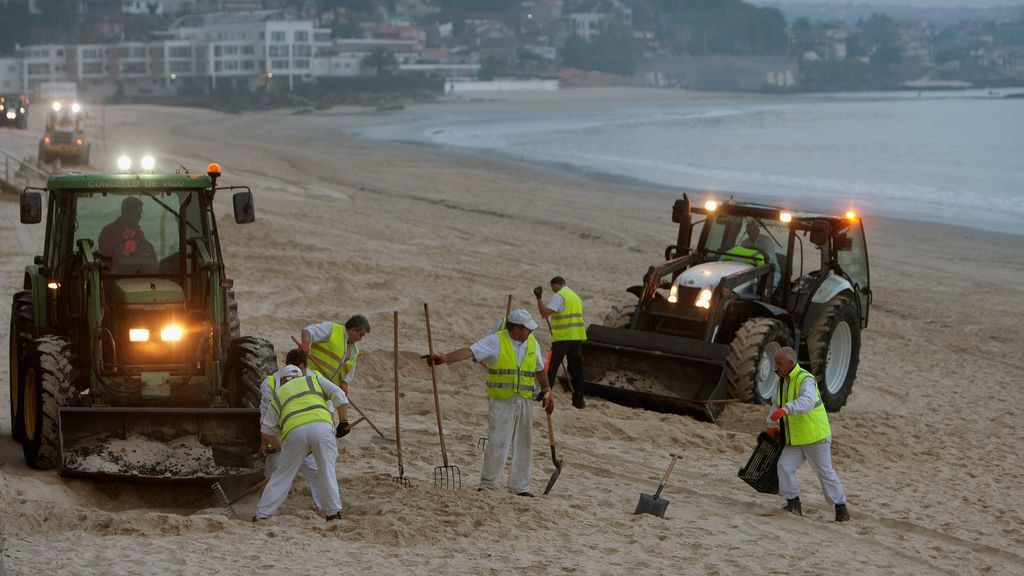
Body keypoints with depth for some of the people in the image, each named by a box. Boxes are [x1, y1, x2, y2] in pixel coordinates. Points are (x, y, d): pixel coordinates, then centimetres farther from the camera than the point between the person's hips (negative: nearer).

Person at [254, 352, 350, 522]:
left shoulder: (278, 394, 31)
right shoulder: (314, 380, 30)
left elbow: (267, 429, 28)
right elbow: (338, 395, 14)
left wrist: (283, 450, 39)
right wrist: (343, 421, 17)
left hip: (294, 432, 1)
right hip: (322, 426, 0)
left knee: (282, 475, 9)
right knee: (327, 471, 10)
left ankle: (262, 515, 11)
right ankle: (333, 513, 7)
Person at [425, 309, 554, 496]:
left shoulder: (532, 343, 9)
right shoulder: (495, 341, -9)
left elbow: (539, 369, 24)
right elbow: (470, 351, -22)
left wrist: (547, 390, 24)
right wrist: (445, 358, -35)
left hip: (524, 402, 5)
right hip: (502, 402, -5)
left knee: (523, 444, 9)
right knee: (497, 443, -7)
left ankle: (519, 486, 20)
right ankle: (487, 485, 4)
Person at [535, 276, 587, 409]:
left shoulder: (558, 296, -7)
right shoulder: (576, 297, 19)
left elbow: (545, 313, -18)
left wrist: (538, 297, -9)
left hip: (562, 338, -7)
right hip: (577, 338, 7)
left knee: (551, 368, -2)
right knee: (576, 370, 8)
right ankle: (578, 400, 8)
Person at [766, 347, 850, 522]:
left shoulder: (805, 380, -21)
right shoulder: (783, 381, 7)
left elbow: (807, 401, -42)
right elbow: (777, 404, 21)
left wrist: (786, 409, -58)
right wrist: (772, 425, 6)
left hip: (815, 437, -7)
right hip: (795, 439, 7)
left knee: (825, 472, 2)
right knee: (785, 466, -8)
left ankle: (841, 507, 17)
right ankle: (794, 504, 1)